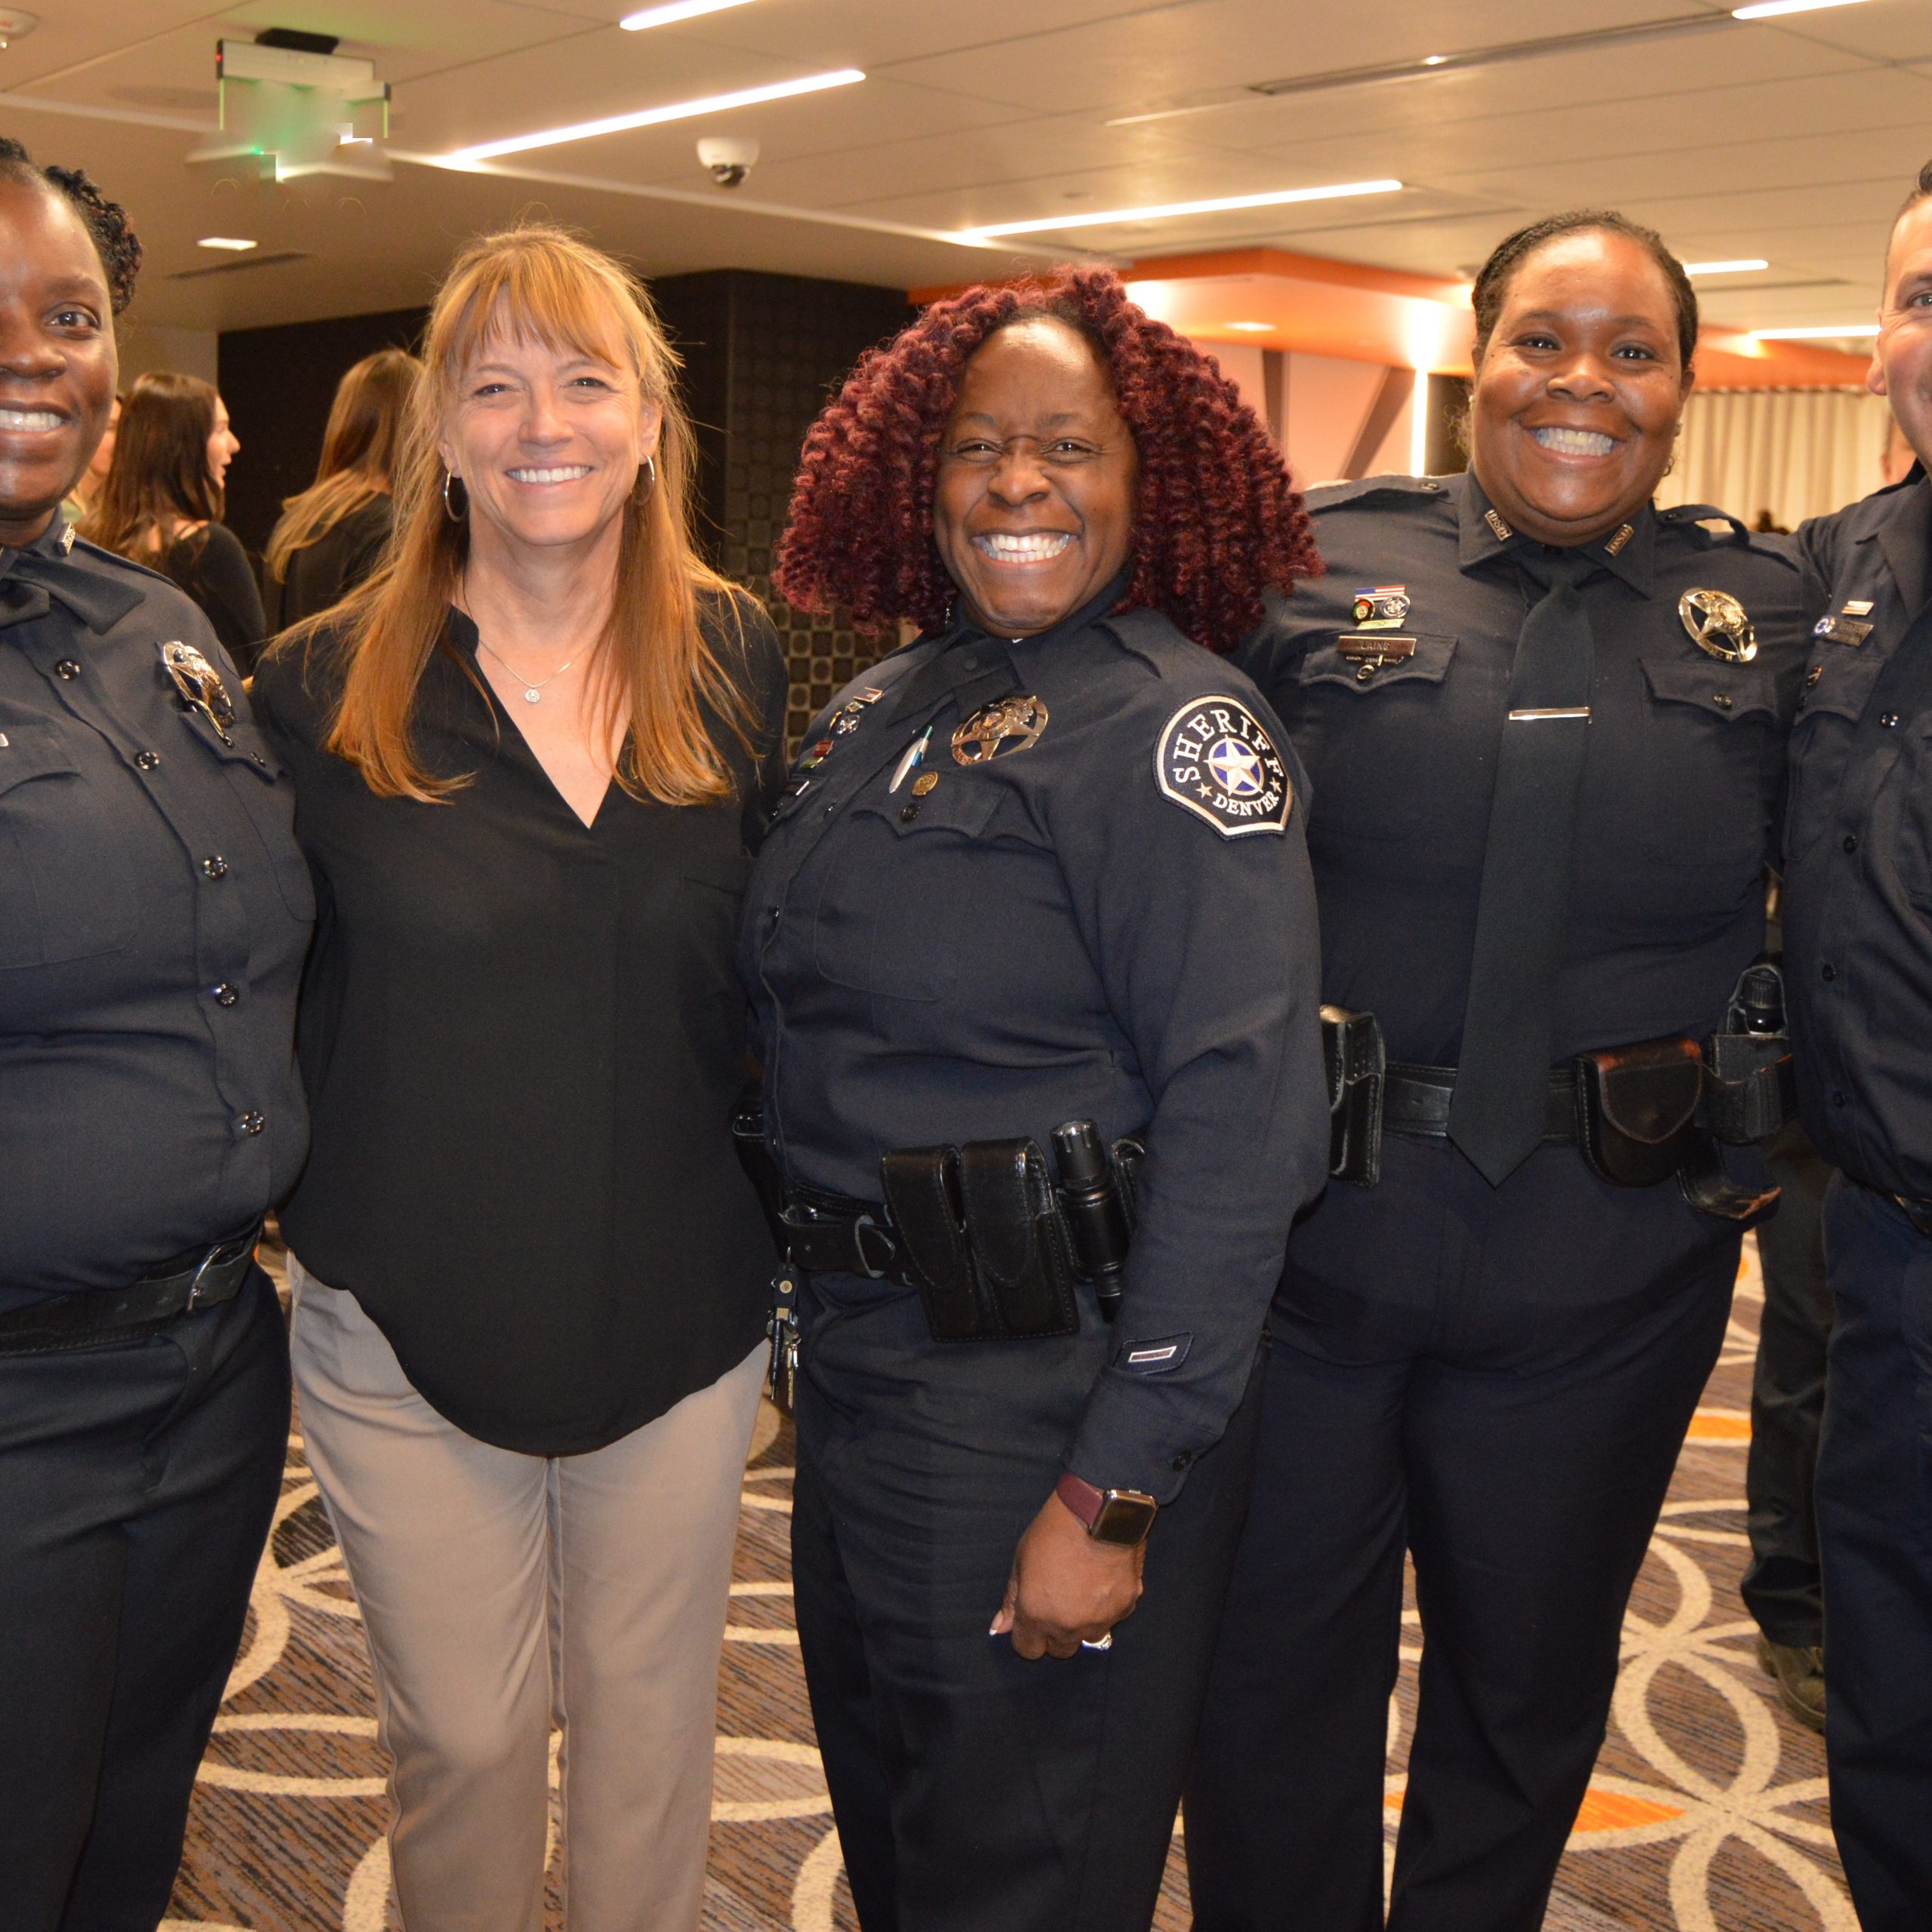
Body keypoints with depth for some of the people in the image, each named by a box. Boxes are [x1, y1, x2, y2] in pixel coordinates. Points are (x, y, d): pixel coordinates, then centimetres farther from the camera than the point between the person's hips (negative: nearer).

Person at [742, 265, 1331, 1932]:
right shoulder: (879, 711, 7)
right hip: (862, 1359, 7)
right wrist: (811, 1303, 11)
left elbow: (1242, 1118, -22)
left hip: (1049, 1391, -7)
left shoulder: (1174, 726, -15)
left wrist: (1118, 1490, -23)